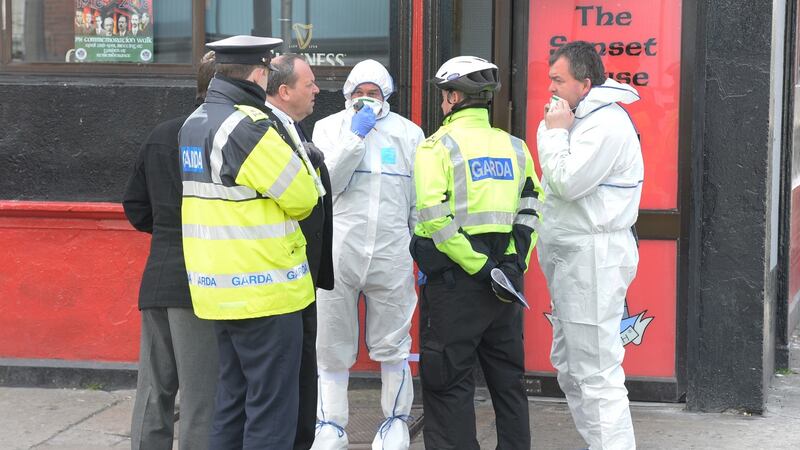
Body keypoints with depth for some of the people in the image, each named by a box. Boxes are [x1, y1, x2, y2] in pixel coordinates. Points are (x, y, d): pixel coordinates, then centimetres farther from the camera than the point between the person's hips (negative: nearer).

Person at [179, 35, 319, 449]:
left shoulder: (194, 123, 11)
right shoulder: (247, 126, -18)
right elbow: (302, 197, -13)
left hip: (220, 288, 9)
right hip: (264, 289, -9)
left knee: (232, 399, 17)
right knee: (272, 408, -2)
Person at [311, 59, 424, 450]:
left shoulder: (409, 133, 9)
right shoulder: (329, 127, 6)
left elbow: (420, 201, 10)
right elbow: (328, 183, -7)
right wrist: (356, 135, -11)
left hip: (391, 256, 0)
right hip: (338, 253, 0)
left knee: (392, 346, 5)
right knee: (333, 347, 6)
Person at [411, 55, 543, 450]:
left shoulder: (439, 146, -7)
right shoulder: (514, 147, 10)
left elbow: (436, 218, -17)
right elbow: (532, 207, 8)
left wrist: (480, 266, -15)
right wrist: (516, 262, 4)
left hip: (454, 281, -6)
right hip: (506, 281, 6)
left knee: (448, 384, 2)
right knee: (507, 379, 16)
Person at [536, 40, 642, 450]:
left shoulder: (607, 123, -15)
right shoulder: (583, 119, 16)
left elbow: (566, 183, -20)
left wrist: (554, 132, -12)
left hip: (594, 258, -11)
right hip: (569, 256, 11)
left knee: (597, 373, -10)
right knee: (569, 366, 17)